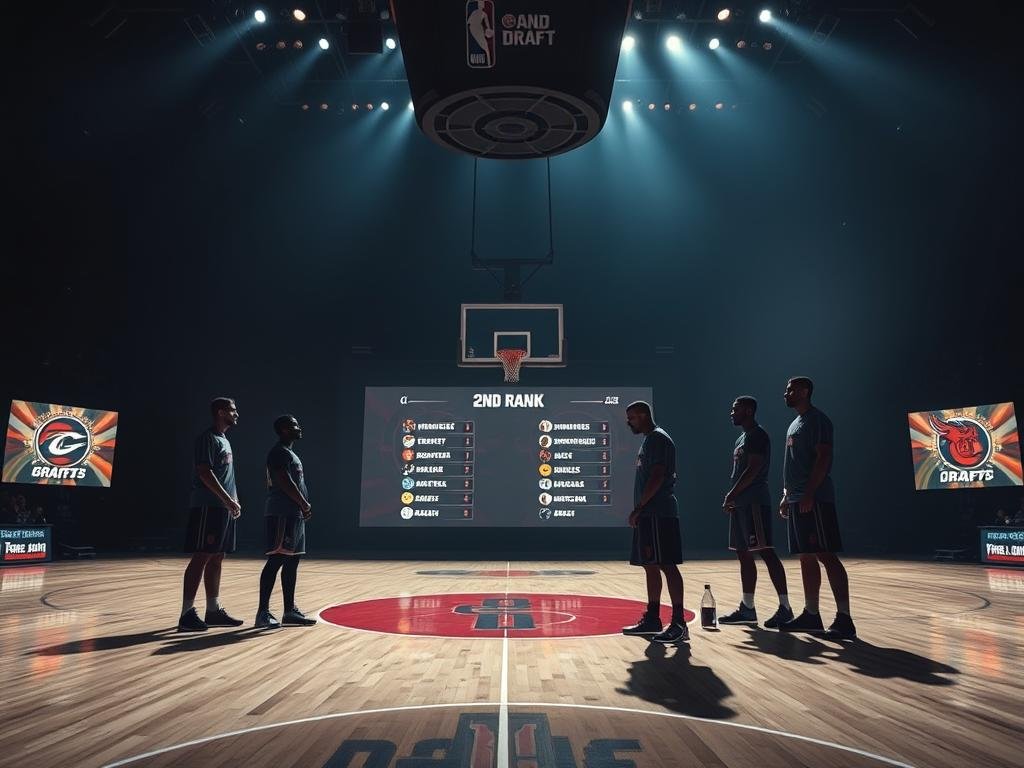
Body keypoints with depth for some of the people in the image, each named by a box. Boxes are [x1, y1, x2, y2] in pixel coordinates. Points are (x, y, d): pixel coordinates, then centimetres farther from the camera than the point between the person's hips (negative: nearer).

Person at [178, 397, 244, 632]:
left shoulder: (224, 440, 20)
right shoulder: (208, 438, -9)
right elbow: (204, 472, -18)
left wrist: (234, 501, 16)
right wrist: (227, 498, -19)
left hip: (223, 507, 9)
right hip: (208, 506, -9)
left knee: (216, 559, 11)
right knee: (201, 558, -8)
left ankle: (214, 610, 17)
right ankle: (187, 613, -3)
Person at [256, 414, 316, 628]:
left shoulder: (290, 453, 21)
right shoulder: (279, 452, -11)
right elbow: (285, 482, -19)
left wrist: (303, 506, 11)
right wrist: (305, 504, -10)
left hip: (293, 514, 10)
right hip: (282, 514, -10)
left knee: (291, 562, 11)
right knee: (276, 561, -9)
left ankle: (290, 611, 17)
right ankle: (263, 612, -5)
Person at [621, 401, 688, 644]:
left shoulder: (658, 438, -10)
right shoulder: (649, 440, 20)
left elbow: (657, 476, -19)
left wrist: (638, 508, -17)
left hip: (659, 514, -10)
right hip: (649, 515, 10)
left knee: (666, 565, -9)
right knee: (650, 566, 12)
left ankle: (678, 624, -5)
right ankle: (652, 619, 19)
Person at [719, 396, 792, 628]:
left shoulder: (757, 435, -10)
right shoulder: (742, 438, 21)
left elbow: (754, 469, -19)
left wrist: (731, 494, -16)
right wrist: (732, 497, 12)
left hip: (755, 502, -10)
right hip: (742, 503, 10)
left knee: (766, 551, -10)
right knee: (744, 554, 11)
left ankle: (785, 607, -5)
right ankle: (747, 608, 17)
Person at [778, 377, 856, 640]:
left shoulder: (817, 420, -8)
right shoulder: (794, 424, 21)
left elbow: (823, 457, -17)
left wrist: (809, 494, -22)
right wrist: (786, 495, 20)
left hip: (814, 499, -9)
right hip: (796, 500, 10)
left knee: (826, 555, -9)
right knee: (806, 557, 11)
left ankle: (844, 619, -6)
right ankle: (811, 614, 18)